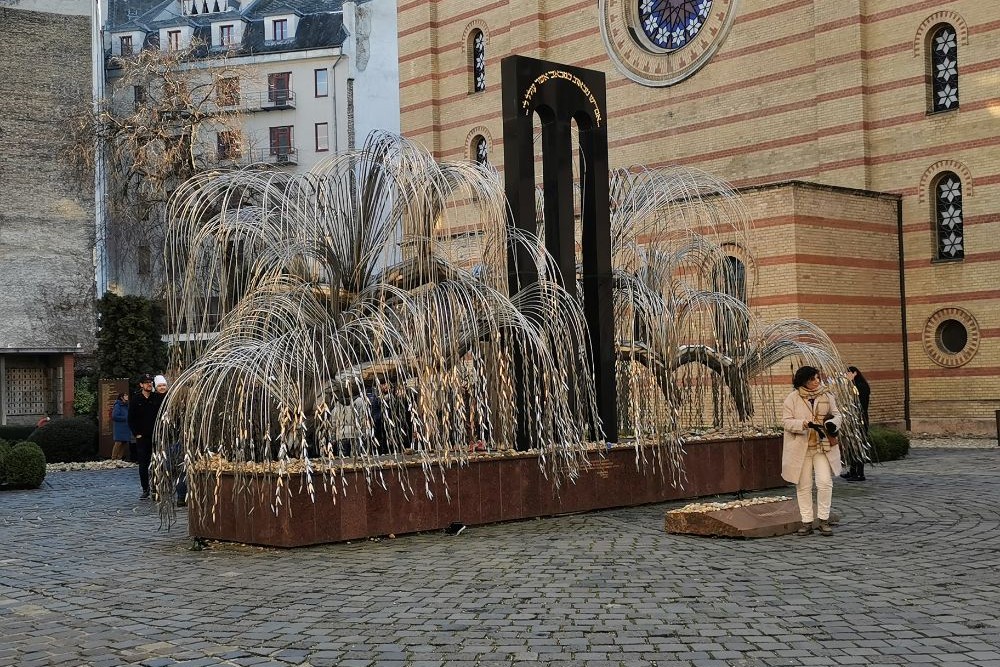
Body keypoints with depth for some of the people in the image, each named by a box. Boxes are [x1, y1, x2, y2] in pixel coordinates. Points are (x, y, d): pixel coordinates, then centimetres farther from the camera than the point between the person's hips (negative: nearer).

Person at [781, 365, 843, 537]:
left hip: (823, 446, 1)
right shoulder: (792, 398, -4)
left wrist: (832, 423, -12)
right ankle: (807, 522, 14)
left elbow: (837, 415, 12)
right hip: (801, 448, -1)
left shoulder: (826, 396, 5)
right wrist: (806, 424, -24)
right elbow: (786, 421, -8)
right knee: (804, 486, 5)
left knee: (825, 482, -8)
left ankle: (824, 520, 4)